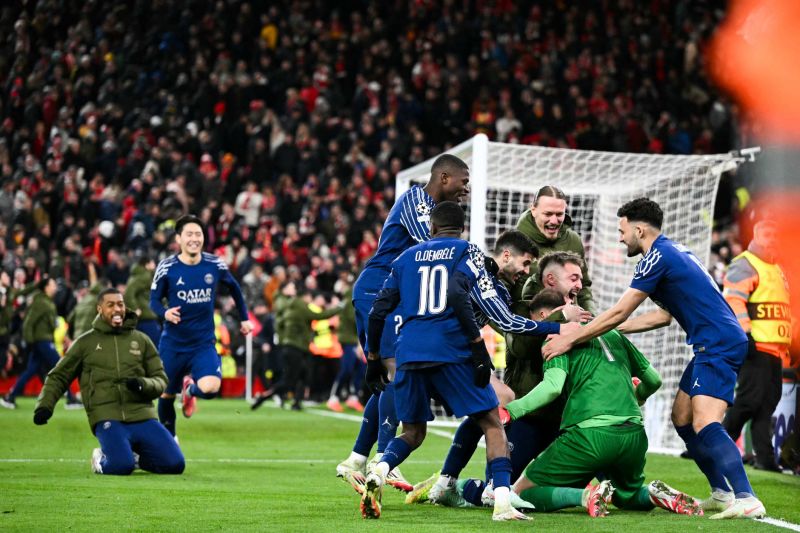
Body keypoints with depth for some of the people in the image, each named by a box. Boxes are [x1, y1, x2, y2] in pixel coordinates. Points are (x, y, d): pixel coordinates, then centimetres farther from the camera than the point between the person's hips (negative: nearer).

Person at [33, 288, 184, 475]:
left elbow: (160, 380, 13)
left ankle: (135, 456, 15)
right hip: (107, 418, -3)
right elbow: (58, 377, 15)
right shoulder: (85, 343, 10)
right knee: (121, 466, -29)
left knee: (175, 464, -13)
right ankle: (102, 459, 7)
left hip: (142, 417, 3)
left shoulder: (141, 340, 14)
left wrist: (143, 384, -10)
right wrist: (44, 405, -1)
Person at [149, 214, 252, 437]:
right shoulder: (166, 268, -8)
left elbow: (233, 287, 15)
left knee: (210, 388, -24)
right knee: (167, 395, 8)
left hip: (204, 343, 0)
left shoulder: (215, 265, -4)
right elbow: (154, 300, -1)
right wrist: (165, 313, -24)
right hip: (172, 343, 0)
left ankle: (190, 389, 14)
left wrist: (244, 318, 19)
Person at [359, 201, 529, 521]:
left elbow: (379, 312, 16)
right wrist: (479, 347, -11)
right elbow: (457, 294, -11)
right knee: (492, 422, 5)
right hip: (450, 350, -4)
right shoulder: (467, 251, 9)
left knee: (412, 433, 19)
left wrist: (373, 360, 26)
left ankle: (378, 472, -12)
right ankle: (502, 502, -13)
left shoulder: (407, 257, 21)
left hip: (409, 352, 4)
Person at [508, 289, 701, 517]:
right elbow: (653, 380, 27)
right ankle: (656, 494, 0)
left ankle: (588, 496, -17)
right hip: (634, 436, 6)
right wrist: (636, 397, 48)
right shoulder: (611, 333, 24)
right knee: (627, 496, 34)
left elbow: (553, 386, -11)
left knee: (521, 494, 6)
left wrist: (510, 411, -12)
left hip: (590, 434, -6)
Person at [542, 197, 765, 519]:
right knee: (681, 418, 14)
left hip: (720, 345, -10)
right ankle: (722, 493, 16)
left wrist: (571, 339, -7)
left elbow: (619, 312, -13)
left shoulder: (657, 257, -12)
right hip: (713, 346, 10)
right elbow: (664, 316, 24)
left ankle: (747, 499, -28)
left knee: (704, 424, -20)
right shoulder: (672, 252, 19)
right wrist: (609, 330, 24)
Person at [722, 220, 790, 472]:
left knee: (768, 402, 4)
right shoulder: (744, 266, -4)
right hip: (754, 346, -9)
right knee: (750, 398, -14)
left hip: (774, 348, 9)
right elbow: (732, 300, -15)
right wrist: (743, 335, -24)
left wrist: (785, 347, 25)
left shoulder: (776, 271, 25)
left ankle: (765, 457, 3)